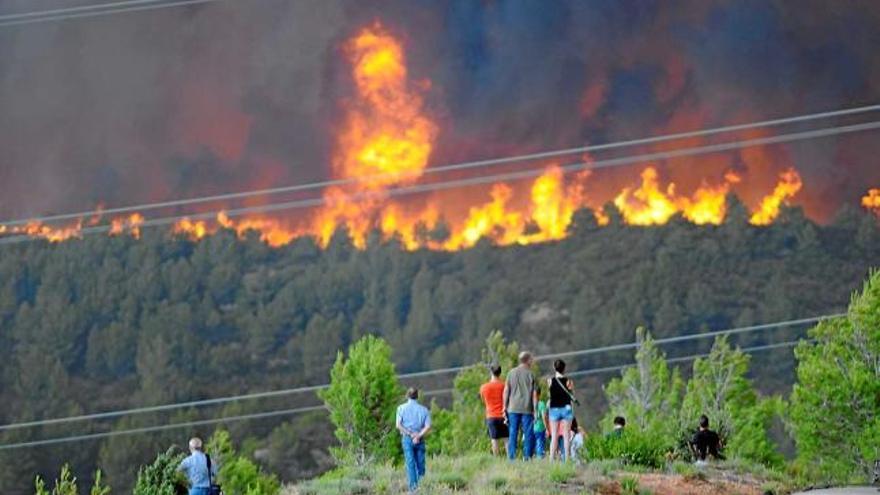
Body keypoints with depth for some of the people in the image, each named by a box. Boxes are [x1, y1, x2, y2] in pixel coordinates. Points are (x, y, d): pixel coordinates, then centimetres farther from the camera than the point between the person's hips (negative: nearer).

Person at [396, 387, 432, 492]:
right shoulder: (424, 409, 7)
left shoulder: (401, 408, 4)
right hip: (420, 440, 1)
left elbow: (398, 425, -7)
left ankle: (413, 487, -13)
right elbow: (428, 426, -4)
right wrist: (418, 436, -10)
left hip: (407, 438, -1)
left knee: (410, 463, -4)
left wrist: (410, 434, -8)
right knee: (420, 464, 8)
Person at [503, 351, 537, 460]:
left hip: (513, 408, 3)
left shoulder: (511, 373, 3)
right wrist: (535, 410, -1)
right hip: (527, 409, -3)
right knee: (528, 434, 3)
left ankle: (511, 457, 3)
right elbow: (534, 394, -5)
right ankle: (527, 457, 1)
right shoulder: (530, 375, -4)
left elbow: (506, 391, 4)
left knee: (513, 434, 6)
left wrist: (505, 406, 10)